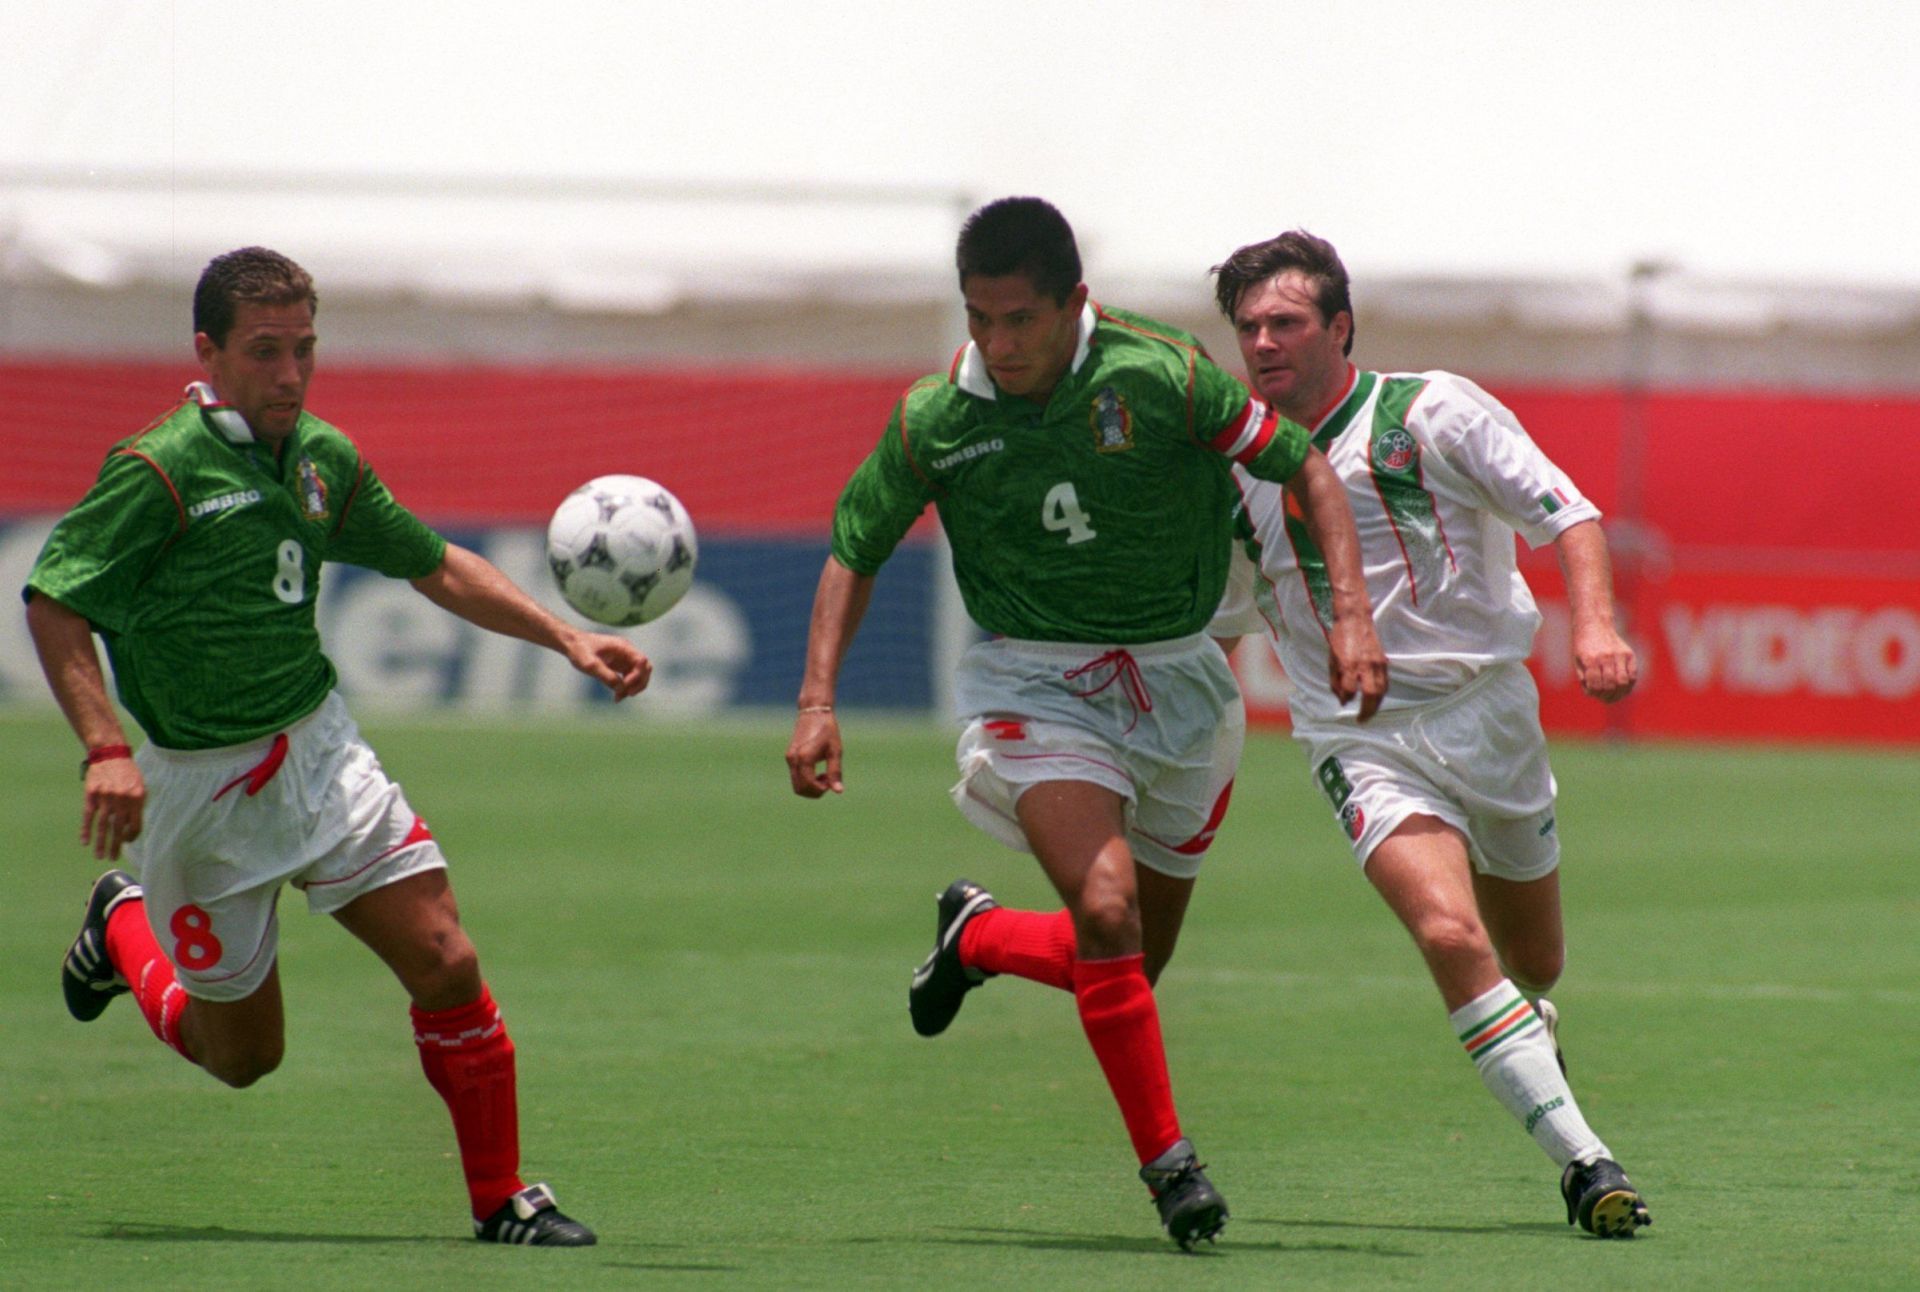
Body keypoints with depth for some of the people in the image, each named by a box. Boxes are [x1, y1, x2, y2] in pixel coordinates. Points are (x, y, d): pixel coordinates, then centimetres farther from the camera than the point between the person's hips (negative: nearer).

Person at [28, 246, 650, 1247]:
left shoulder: (322, 458, 4)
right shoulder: (160, 470, -16)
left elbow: (433, 564, 18)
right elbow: (53, 602, -17)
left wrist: (566, 639, 9)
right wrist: (104, 749, -28)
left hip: (318, 752, 5)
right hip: (200, 783, -5)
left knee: (446, 964, -9)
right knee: (242, 1054, 9)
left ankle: (501, 1200, 5)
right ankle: (126, 926, 39)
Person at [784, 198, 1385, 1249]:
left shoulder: (1158, 375, -15)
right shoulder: (933, 422, -10)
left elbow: (1304, 467, -7)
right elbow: (855, 548, 4)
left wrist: (1352, 615, -17)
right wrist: (817, 703, -7)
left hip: (1178, 680, 2)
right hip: (1035, 682, -1)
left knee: (1134, 964, 9)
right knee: (1107, 911, -24)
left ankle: (976, 936, 40)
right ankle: (1167, 1162, -10)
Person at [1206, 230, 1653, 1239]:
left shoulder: (1429, 412, -2)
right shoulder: (1240, 471, 7)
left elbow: (1564, 511, -6)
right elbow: (1215, 624, 22)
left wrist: (1594, 624, -22)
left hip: (1486, 710, 0)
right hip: (1360, 740, 0)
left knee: (1532, 961, 12)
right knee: (1451, 935, -25)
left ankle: (1533, 1033, 52)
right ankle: (1582, 1163, -24)